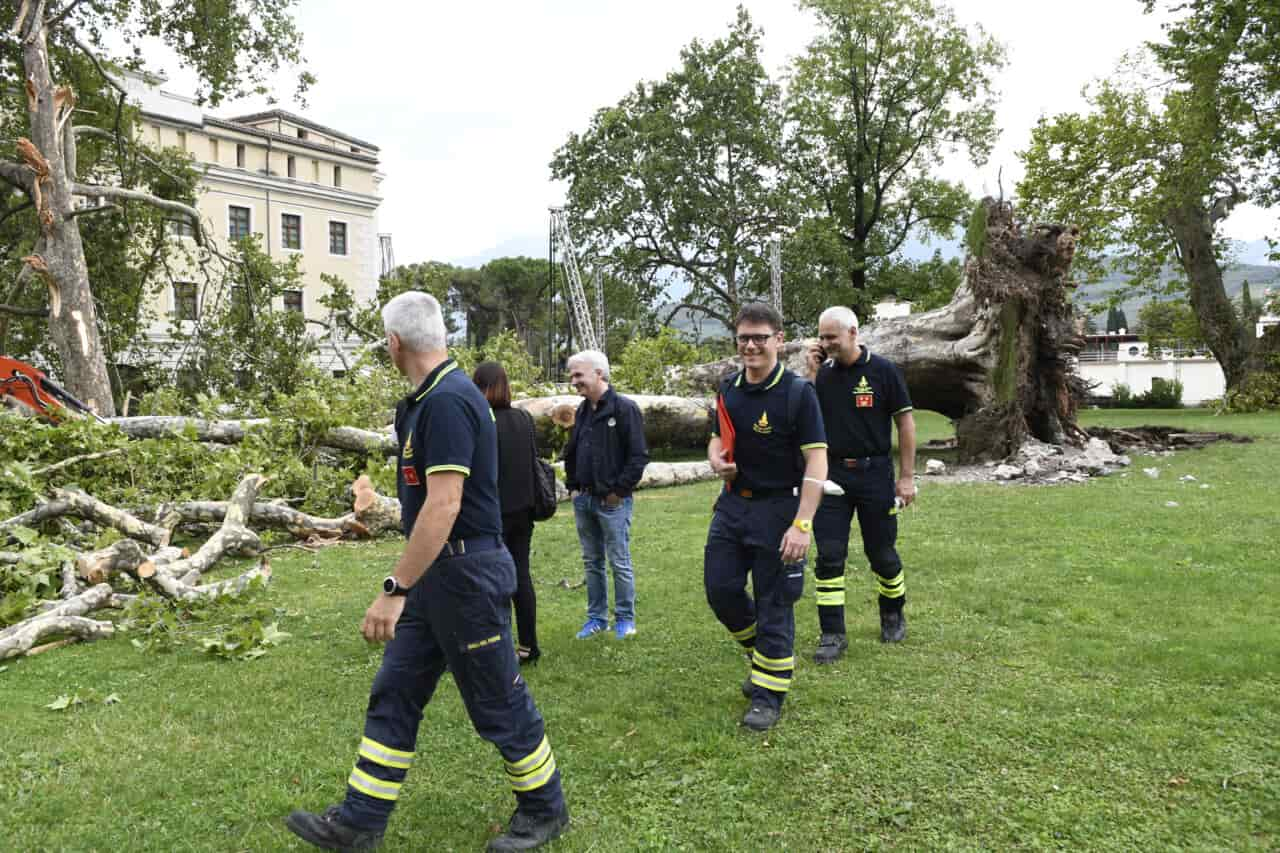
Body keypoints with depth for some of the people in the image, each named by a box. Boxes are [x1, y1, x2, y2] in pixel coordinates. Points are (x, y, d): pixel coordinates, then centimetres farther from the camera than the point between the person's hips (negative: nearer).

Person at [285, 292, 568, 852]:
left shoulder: (447, 402, -22)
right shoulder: (428, 399, 10)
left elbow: (443, 506, -28)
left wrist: (394, 590, -26)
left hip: (466, 573, -10)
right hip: (435, 574, 10)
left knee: (497, 702, 6)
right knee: (393, 695, 14)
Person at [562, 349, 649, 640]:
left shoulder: (624, 408, -12)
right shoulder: (582, 411, 11)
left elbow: (639, 456, -14)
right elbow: (571, 452, 22)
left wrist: (619, 491, -14)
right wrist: (572, 485, 13)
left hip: (612, 500, -7)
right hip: (583, 499, 7)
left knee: (619, 562, 4)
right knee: (592, 561, 14)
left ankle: (625, 618, 18)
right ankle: (597, 617, 25)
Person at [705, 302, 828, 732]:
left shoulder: (798, 392, -13)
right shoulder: (728, 390, 5)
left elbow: (816, 461, -16)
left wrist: (802, 524, -23)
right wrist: (716, 458, -5)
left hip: (778, 508, -6)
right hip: (733, 504, 6)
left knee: (774, 606, 2)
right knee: (720, 588, 8)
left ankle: (768, 696, 18)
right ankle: (764, 650, 35)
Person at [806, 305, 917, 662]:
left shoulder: (883, 370, -5)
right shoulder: (823, 373, 5)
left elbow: (905, 422, -3)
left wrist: (907, 476, -6)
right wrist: (812, 374, -7)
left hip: (875, 474, -3)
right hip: (833, 475, 3)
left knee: (882, 552, 9)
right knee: (829, 554, -2)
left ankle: (893, 614, 35)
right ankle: (832, 634, 5)